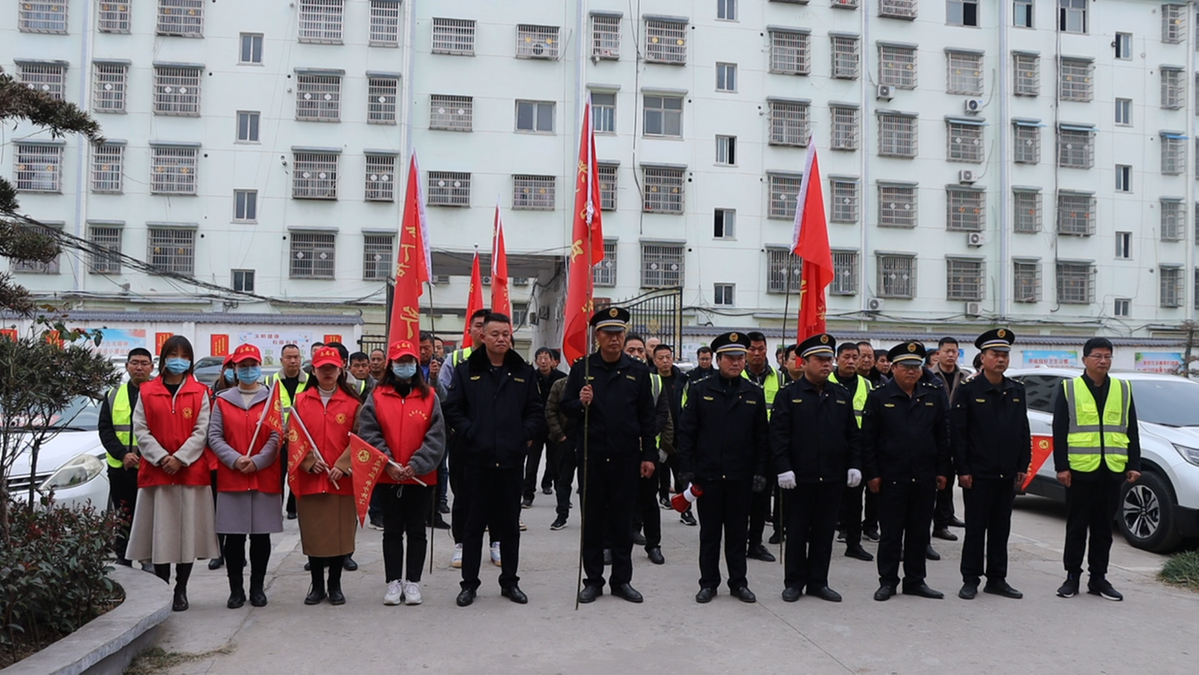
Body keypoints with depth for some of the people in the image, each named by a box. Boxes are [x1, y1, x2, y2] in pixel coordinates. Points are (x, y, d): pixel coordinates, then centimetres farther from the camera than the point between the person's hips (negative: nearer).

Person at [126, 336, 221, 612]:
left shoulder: (199, 392, 6)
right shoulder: (146, 392, 8)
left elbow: (201, 431, -1)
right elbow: (140, 430, 1)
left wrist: (180, 458, -13)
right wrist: (161, 457, -11)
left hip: (191, 472, 0)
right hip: (155, 472, 0)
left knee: (188, 531, 2)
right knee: (159, 532, 2)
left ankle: (181, 591, 13)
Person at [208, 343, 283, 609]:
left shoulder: (272, 400, 6)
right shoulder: (222, 400, 8)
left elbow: (277, 438, -2)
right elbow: (214, 437, 1)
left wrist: (257, 461, -14)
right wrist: (235, 459, -14)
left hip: (265, 478, 0)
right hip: (230, 478, 0)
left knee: (261, 535, 5)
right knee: (234, 536, 3)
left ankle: (257, 588, 17)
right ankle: (236, 589, 13)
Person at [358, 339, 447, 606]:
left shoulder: (430, 397, 1)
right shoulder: (376, 397, 2)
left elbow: (436, 437, -5)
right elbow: (368, 434, -5)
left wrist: (416, 465, -15)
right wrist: (388, 463, -15)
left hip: (421, 477, 0)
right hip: (386, 477, 0)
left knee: (416, 531, 8)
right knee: (392, 531, 9)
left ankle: (412, 582, 18)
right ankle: (394, 582, 19)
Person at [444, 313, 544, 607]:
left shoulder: (524, 372, 8)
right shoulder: (467, 370, 3)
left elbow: (536, 412, 10)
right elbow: (453, 409, 3)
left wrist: (526, 434, -5)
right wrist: (470, 433, -9)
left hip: (512, 460, 2)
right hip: (477, 458, -2)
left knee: (510, 524, 11)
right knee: (474, 524, 6)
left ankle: (509, 581, 23)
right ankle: (469, 583, 18)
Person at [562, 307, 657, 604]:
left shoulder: (638, 370, 5)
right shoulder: (581, 367, 3)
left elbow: (647, 416, 5)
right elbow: (566, 407, 5)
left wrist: (649, 455, 1)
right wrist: (580, 402, -18)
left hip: (626, 457, 1)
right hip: (591, 456, 0)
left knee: (622, 520, 8)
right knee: (592, 520, 7)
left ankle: (622, 580, 19)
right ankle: (593, 580, 18)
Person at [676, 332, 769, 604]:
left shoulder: (755, 394, 5)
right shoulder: (700, 390, 0)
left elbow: (762, 437, 6)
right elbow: (686, 432, -1)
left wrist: (760, 472, 0)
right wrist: (686, 469, -6)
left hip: (741, 477, 1)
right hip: (708, 475, -1)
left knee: (738, 531, 10)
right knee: (709, 532, 8)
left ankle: (738, 582, 22)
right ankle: (708, 583, 19)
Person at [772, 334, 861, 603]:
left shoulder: (842, 395, 10)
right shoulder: (788, 394, -2)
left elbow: (853, 434, 12)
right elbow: (778, 434, -7)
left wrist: (855, 465, 3)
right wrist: (783, 468, -14)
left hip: (833, 478, 4)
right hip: (800, 477, -3)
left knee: (824, 532, 10)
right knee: (797, 532, 6)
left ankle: (818, 582, 21)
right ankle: (794, 583, 17)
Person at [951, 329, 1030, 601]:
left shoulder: (1017, 390, 9)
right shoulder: (968, 389, -6)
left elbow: (1024, 431, 12)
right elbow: (957, 432, -8)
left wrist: (1023, 466, 7)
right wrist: (962, 470, -11)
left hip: (1007, 474, 5)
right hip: (978, 474, -4)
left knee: (1001, 528, 11)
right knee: (976, 528, 3)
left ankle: (997, 579, 21)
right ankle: (970, 580, 12)